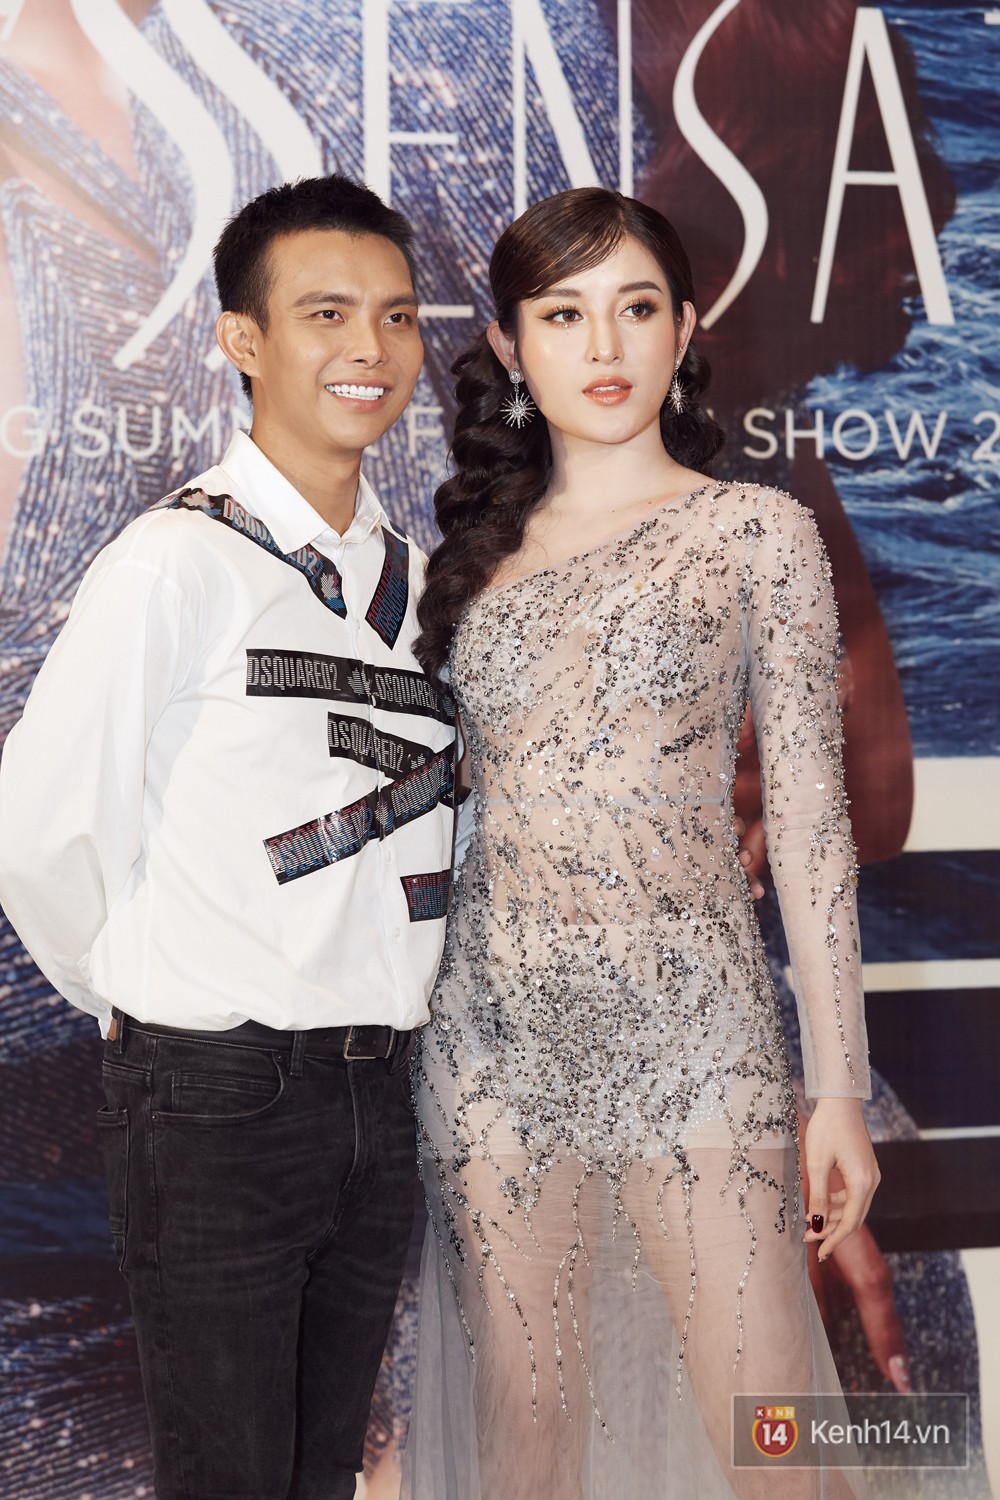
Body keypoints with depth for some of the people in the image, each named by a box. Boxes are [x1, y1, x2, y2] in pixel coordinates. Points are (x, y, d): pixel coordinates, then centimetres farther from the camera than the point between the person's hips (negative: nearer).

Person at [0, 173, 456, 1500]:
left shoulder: (410, 574, 9)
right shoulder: (179, 562, -12)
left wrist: (372, 1013, 11)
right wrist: (144, 995, 1)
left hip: (375, 1085, 6)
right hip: (218, 1097, -6)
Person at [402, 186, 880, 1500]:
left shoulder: (757, 530, 2)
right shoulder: (474, 548, 10)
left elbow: (809, 814, 0)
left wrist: (839, 1083, -4)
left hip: (691, 1025, -2)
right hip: (497, 1027, 3)